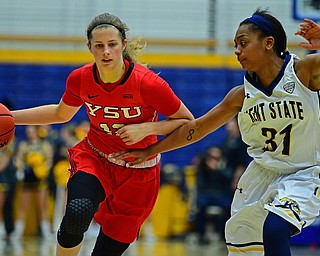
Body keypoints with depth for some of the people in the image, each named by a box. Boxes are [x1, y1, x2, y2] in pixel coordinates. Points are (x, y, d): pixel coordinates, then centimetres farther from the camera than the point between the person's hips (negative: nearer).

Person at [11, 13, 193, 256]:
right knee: (77, 213, -32)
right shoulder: (80, 79, -11)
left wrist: (146, 128, -25)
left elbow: (188, 122, -11)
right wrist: (8, 117, 6)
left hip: (138, 174, -1)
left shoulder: (148, 83, -22)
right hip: (93, 158, 1)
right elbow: (61, 114, 12)